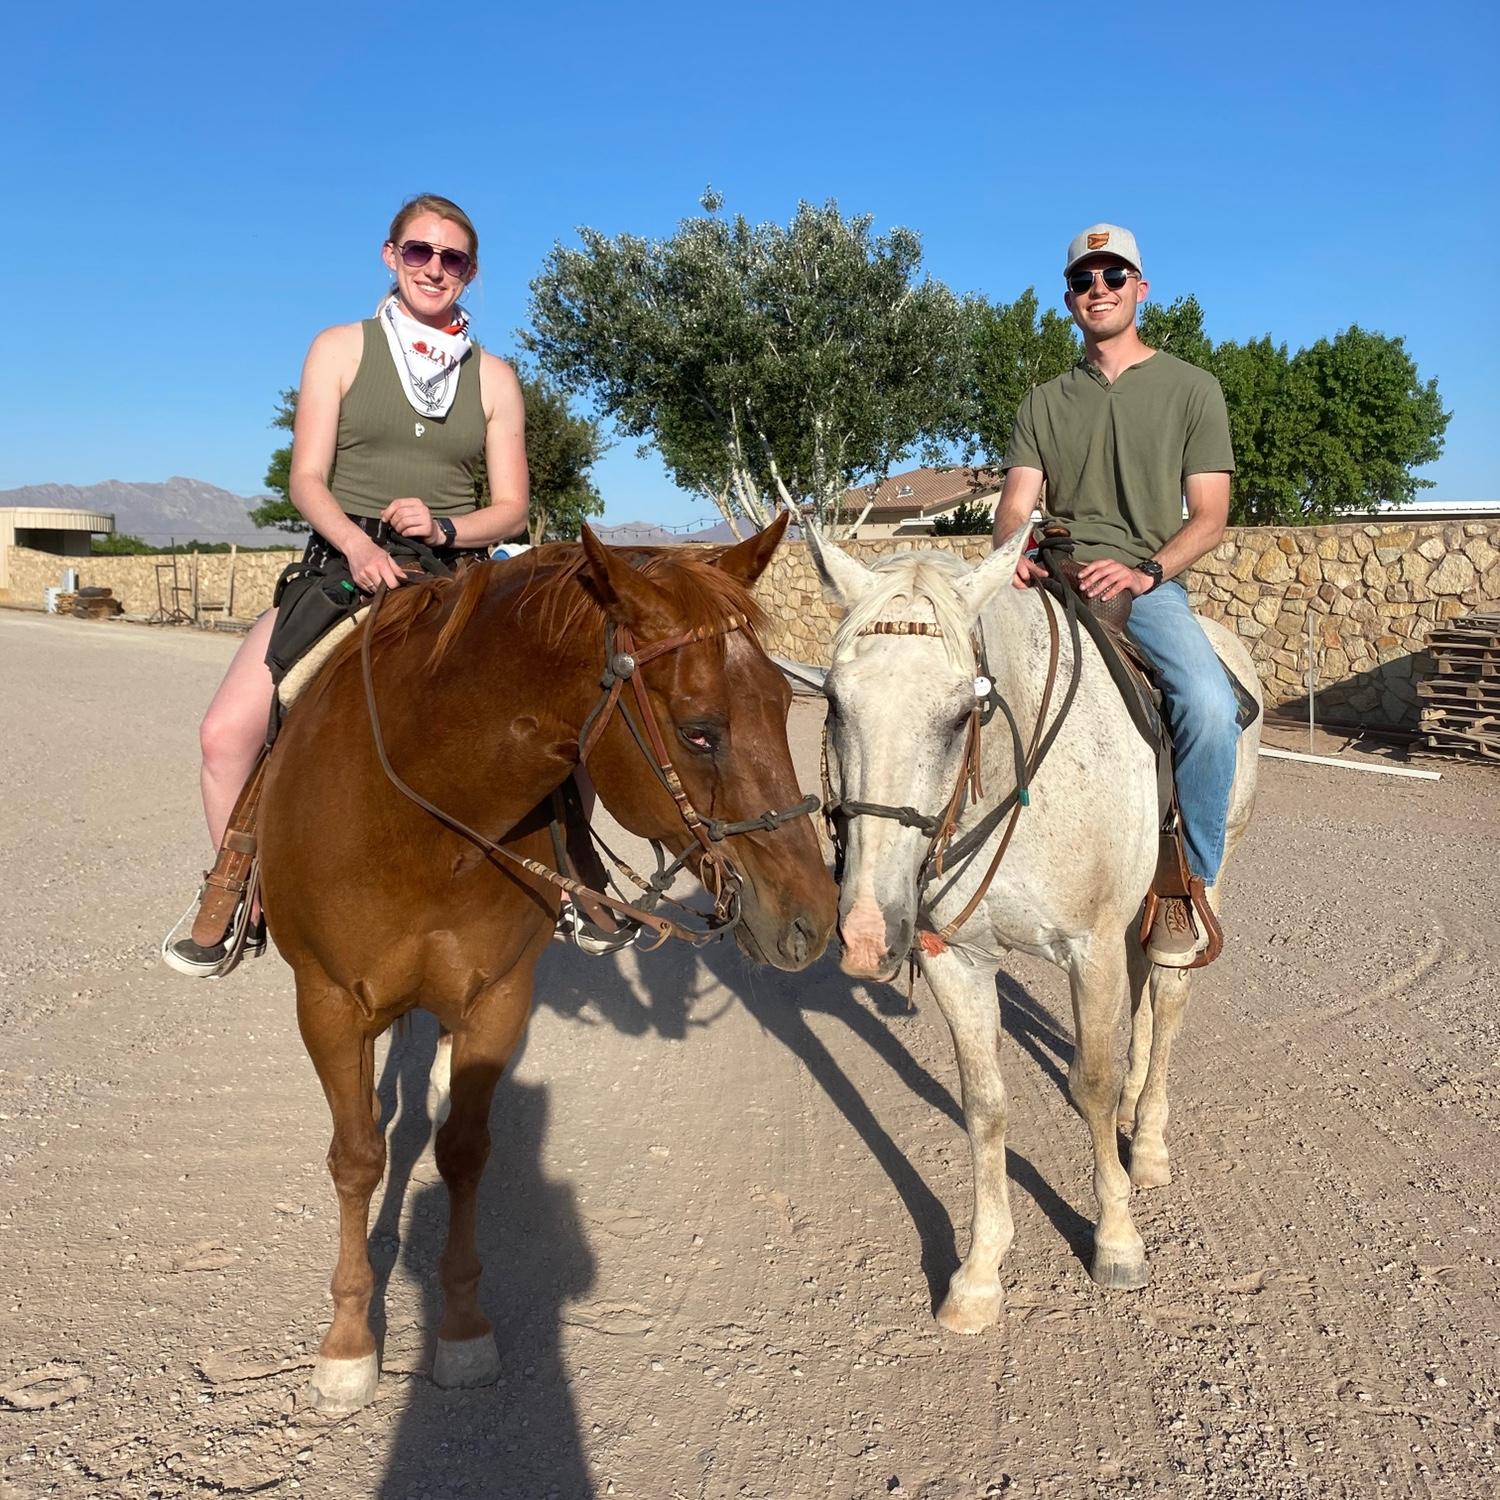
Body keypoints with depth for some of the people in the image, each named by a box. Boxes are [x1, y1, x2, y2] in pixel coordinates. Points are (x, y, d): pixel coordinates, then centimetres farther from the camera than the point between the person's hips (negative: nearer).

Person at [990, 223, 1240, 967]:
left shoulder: (1190, 388, 9)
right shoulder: (1043, 402, 18)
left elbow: (1209, 516, 2)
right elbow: (1016, 503, 8)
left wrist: (1144, 572, -17)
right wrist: (1016, 552, -17)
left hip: (1146, 585, -3)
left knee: (1211, 707, -31)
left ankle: (1188, 885, -11)